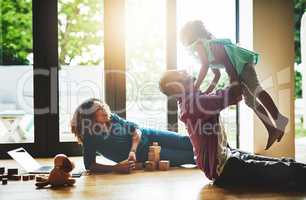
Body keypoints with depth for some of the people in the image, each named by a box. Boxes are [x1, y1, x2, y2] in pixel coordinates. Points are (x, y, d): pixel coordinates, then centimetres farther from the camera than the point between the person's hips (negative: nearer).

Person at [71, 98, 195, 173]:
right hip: (143, 156, -4)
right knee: (186, 157, -8)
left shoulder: (111, 117, -10)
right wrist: (117, 167, -35)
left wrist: (132, 150, -23)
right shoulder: (90, 138, -21)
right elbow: (90, 165, -25)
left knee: (185, 142, 5)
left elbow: (136, 129, -5)